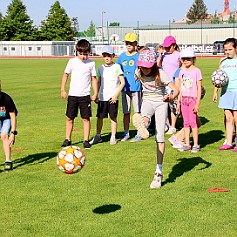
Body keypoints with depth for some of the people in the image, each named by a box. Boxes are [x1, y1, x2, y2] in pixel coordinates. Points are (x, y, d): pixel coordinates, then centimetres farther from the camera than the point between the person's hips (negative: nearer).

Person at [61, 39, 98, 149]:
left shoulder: (91, 63, 0)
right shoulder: (72, 61, 1)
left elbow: (93, 79, 7)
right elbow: (65, 75, 10)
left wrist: (95, 93, 1)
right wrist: (62, 90, 5)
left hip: (85, 95, -1)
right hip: (72, 95, 1)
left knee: (86, 118, 0)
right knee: (69, 118, 5)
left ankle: (86, 140, 9)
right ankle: (67, 139, 15)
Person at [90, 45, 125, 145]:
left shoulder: (116, 67, -4)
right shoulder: (101, 68, 9)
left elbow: (122, 82, -5)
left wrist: (116, 94, -12)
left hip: (113, 97, -4)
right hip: (102, 97, 4)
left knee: (113, 117, 2)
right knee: (99, 117, 5)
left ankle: (113, 137, 12)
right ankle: (98, 136, 16)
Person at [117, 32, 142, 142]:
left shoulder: (139, 56, -3)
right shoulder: (122, 56, 10)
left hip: (136, 88, -4)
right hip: (125, 88, 4)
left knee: (138, 112, 1)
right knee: (126, 112, 10)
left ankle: (139, 134, 8)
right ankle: (126, 133, 19)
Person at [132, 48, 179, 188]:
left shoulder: (160, 74, -20)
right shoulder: (139, 74, -5)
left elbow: (176, 89, -29)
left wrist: (171, 97, -49)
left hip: (161, 103, -4)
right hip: (148, 101, 4)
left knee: (160, 136, -13)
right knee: (144, 114, -36)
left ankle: (159, 172, -10)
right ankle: (144, 127, -73)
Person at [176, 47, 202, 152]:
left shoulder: (196, 71, -5)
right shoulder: (182, 71, 11)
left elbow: (199, 88, -7)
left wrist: (198, 103, -12)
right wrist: (178, 102, 12)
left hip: (193, 99, -5)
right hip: (184, 99, 5)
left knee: (192, 122, -7)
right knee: (186, 122, 7)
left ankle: (196, 145, 0)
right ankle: (187, 144, 11)